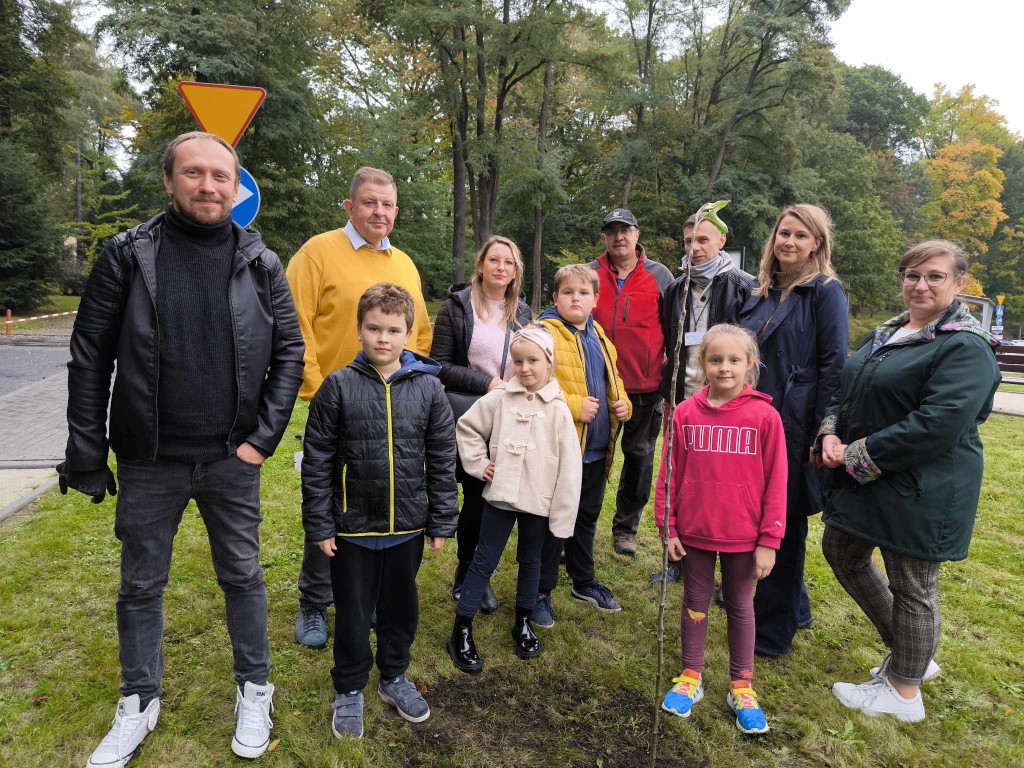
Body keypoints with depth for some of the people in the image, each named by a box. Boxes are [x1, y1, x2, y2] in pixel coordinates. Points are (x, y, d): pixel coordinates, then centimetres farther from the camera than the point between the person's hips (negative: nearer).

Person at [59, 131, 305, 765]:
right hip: (149, 462, 0)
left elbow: (289, 351, -1)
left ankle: (255, 691, 34)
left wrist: (264, 437, -7)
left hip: (232, 459, 0)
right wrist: (87, 454, -4)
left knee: (243, 576, 13)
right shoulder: (128, 255, -3)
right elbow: (90, 356, -2)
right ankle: (139, 705, 37)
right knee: (141, 586, 15)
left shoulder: (261, 264, -1)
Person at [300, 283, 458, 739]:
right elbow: (317, 463, -5)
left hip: (408, 527, 2)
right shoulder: (338, 387, -9)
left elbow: (442, 460, 0)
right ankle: (349, 690, 37)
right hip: (353, 528, -1)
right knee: (353, 613, 15)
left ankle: (394, 677, 43)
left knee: (402, 608, 19)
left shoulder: (428, 387, -4)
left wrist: (442, 523, 1)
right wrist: (319, 526, -4)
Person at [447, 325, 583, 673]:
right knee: (484, 561, 9)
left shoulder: (558, 409, -9)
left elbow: (569, 466, -8)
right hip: (500, 495, 0)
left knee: (530, 561, 17)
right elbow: (467, 427, 7)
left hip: (539, 501, 0)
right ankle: (461, 631, 19)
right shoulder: (499, 399, -6)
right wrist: (478, 464, -2)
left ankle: (523, 623, 37)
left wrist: (562, 515, -8)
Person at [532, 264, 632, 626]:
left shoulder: (598, 336, 12)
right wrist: (573, 406, -24)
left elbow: (613, 378, 23)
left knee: (587, 516, 22)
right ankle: (540, 592, 22)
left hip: (597, 448, 7)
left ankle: (583, 581, 40)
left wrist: (623, 403, 4)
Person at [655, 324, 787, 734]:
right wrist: (667, 527, -1)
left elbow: (775, 482, -7)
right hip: (694, 531, 1)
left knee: (740, 606, 16)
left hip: (742, 535, -1)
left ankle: (741, 687, 33)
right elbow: (669, 474, -2)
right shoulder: (685, 413, -6)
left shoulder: (765, 416, -11)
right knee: (695, 602, 17)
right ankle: (691, 677, 35)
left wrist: (769, 539, -7)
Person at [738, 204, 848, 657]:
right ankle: (793, 608, 36)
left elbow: (834, 364, -12)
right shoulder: (760, 291, 12)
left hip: (794, 428, -7)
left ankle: (773, 632, 19)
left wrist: (820, 433, -16)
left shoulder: (826, 291, -6)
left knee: (783, 526, 4)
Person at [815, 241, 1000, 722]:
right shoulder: (886, 335, 11)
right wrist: (831, 433, -7)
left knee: (911, 588, 6)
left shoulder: (966, 348, -15)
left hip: (921, 492, -9)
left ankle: (904, 692, 28)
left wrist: (857, 455, -20)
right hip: (862, 481, 9)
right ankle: (909, 653, 38)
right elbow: (846, 388, 13)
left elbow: (936, 426, -25)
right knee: (842, 553, 19)